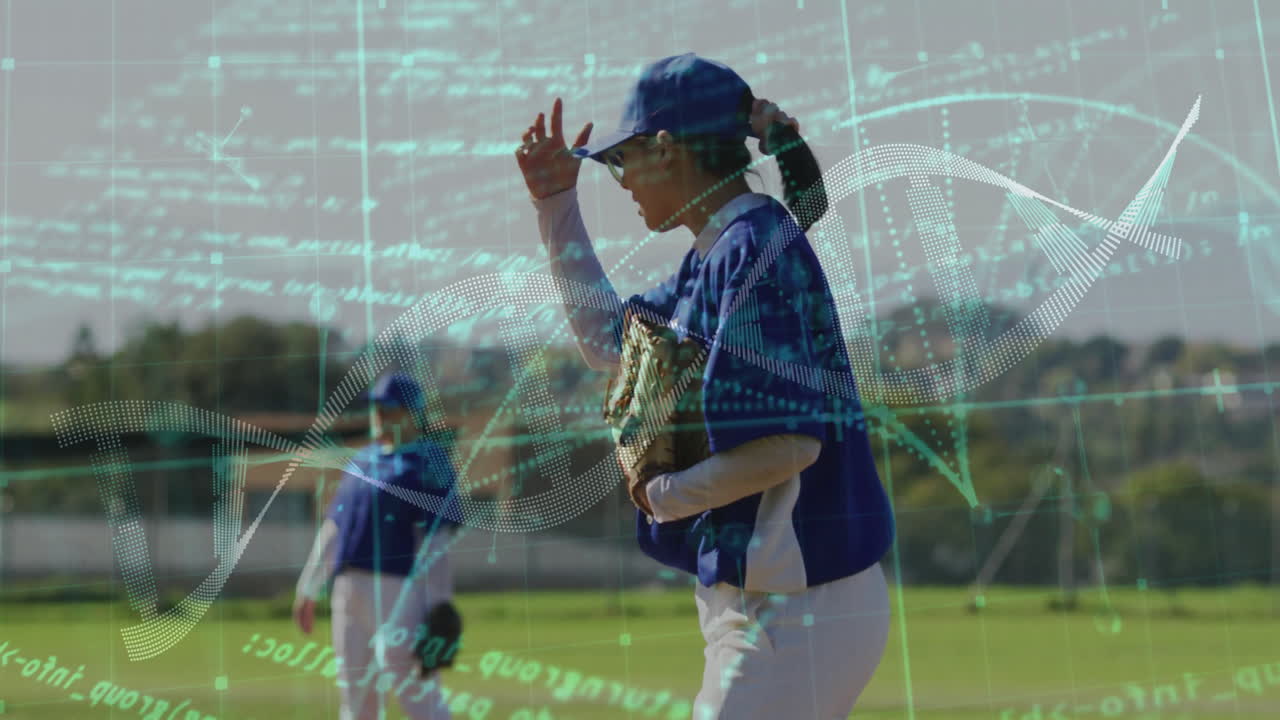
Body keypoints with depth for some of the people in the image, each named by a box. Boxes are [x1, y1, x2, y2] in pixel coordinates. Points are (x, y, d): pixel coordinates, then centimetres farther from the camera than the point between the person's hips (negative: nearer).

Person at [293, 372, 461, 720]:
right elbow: (333, 528, 21)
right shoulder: (362, 459, 17)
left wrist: (438, 606, -18)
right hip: (349, 587, 7)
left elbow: (436, 539, -13)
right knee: (355, 691, 11)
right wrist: (309, 588, 20)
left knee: (413, 690, -9)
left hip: (400, 588, -7)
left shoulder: (429, 462, -6)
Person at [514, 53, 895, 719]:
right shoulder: (712, 260, 11)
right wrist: (556, 207, 20)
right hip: (762, 602, 10)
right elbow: (608, 341, 25)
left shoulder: (757, 248, -18)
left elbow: (790, 442, -27)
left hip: (798, 609, -10)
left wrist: (664, 493, -12)